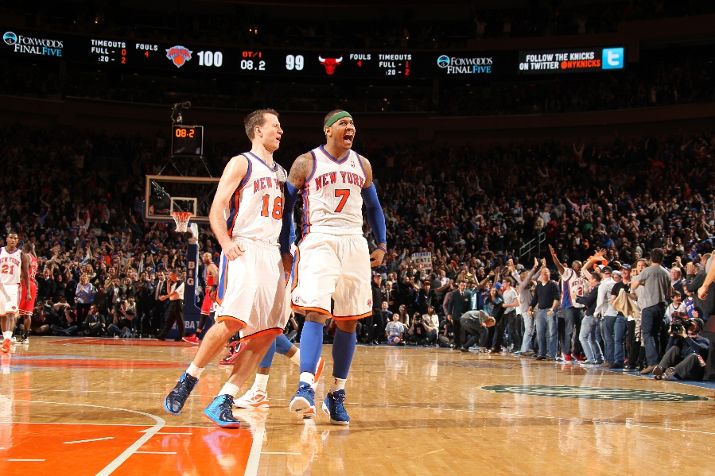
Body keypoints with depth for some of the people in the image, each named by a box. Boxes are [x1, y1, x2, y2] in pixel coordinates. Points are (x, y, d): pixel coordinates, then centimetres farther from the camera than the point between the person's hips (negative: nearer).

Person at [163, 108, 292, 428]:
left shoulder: (280, 172, 23)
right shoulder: (241, 163, 2)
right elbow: (216, 209, -6)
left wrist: (287, 256, 16)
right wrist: (226, 243, -21)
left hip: (273, 254, 7)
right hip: (243, 251, -7)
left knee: (266, 332, -4)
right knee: (232, 321, -22)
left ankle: (223, 401, -4)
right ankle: (187, 381, -6)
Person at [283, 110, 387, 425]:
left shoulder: (362, 165, 14)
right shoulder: (306, 162, 2)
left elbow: (374, 207, 21)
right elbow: (285, 206, 6)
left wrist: (381, 245, 11)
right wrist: (284, 250, 1)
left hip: (354, 244, 5)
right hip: (319, 241, -4)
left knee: (348, 322, 5)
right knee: (316, 312, -20)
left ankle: (337, 394, 13)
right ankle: (306, 387, -27)